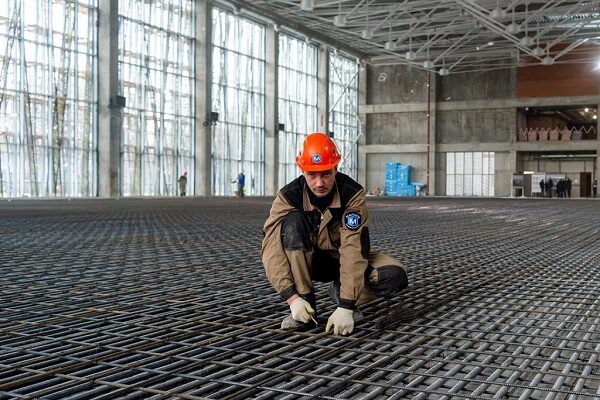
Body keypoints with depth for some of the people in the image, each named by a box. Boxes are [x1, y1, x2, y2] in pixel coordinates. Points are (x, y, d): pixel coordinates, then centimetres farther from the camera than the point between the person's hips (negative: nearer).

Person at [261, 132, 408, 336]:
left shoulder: (353, 194, -25)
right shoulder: (288, 196, -22)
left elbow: (354, 249, -32)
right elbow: (272, 248, -30)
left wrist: (346, 306, -39)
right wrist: (292, 298, -41)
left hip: (342, 259, 0)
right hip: (307, 261, 0)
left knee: (395, 276, -27)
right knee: (292, 222, -32)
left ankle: (340, 293, 0)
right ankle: (306, 303, -23)